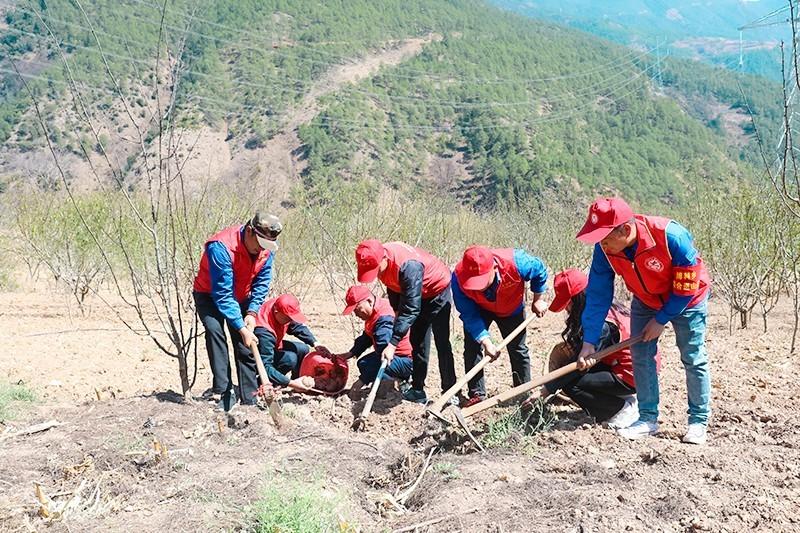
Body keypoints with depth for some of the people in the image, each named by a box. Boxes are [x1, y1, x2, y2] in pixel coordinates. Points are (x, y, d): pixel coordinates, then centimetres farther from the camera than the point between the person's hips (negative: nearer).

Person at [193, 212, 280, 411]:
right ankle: (223, 392, -27)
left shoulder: (267, 249, -17)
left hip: (242, 297, 5)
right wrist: (242, 328, -38)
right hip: (209, 295, -5)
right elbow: (223, 294, -37)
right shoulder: (221, 247, -37)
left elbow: (262, 283, -7)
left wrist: (252, 312, -20)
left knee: (245, 345, -1)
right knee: (214, 330, -28)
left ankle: (249, 400, 5)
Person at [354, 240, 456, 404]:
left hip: (437, 289, -8)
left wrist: (393, 344, -43)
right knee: (418, 342, 9)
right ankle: (417, 390, 15)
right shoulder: (378, 260, -17)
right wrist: (397, 311, 2)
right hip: (418, 294, 8)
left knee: (442, 343, -9)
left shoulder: (408, 266, -41)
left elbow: (411, 309, -41)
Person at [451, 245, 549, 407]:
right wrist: (486, 342, -41)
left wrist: (538, 300, -9)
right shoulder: (458, 277, -39)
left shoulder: (516, 262, -42)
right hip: (478, 310, 0)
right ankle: (477, 394, 1)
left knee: (517, 348, 6)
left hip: (511, 309, 0)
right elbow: (469, 315, -32)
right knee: (472, 347, -11)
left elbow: (540, 270, -18)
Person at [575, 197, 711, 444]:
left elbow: (687, 287, -26)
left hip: (687, 300, -4)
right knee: (640, 356, 1)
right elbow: (598, 296, -19)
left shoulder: (672, 236, -38)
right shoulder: (604, 250, -26)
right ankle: (648, 418, 13)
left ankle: (699, 421, 14)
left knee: (694, 359, 0)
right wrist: (589, 342, -22)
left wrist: (661, 320, -19)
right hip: (645, 301, 4)